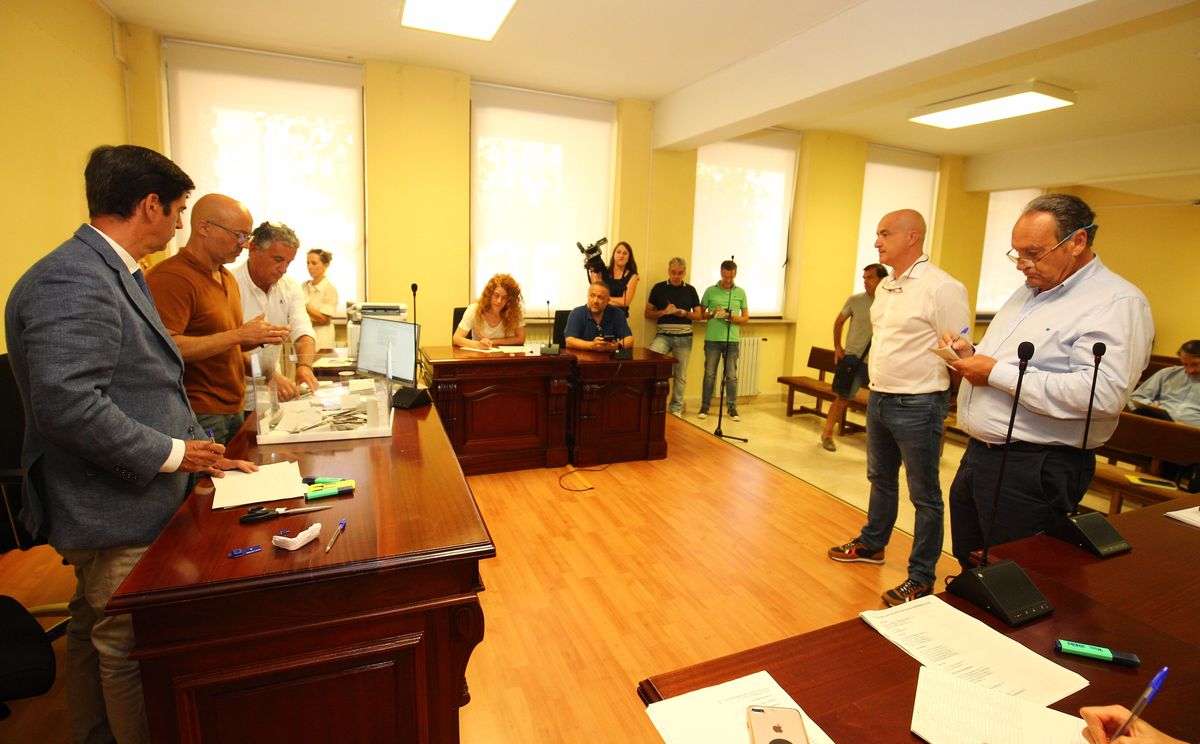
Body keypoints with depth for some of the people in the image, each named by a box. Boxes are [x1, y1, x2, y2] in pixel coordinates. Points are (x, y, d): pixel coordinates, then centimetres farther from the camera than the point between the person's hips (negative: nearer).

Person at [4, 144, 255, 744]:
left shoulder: (116, 273, 10)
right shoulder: (72, 281, -22)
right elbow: (66, 405, -30)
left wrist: (201, 452, 10)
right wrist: (171, 454, -19)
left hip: (123, 499, 11)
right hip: (114, 513, -11)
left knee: (94, 635, 25)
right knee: (130, 649, 7)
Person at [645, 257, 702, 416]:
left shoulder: (690, 290, 8)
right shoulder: (658, 288, 4)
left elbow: (699, 315, 10)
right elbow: (648, 313, 5)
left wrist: (685, 313, -10)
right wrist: (664, 312, -13)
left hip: (684, 337, 2)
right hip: (664, 334, -1)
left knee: (681, 375, 6)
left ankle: (676, 408, 19)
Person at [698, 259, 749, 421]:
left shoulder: (741, 293, 6)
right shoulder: (710, 291, 3)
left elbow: (746, 317, 8)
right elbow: (700, 314, 7)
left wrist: (733, 318, -12)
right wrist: (713, 314, -13)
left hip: (732, 340, 1)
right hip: (712, 339, -1)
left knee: (731, 376, 4)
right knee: (709, 374, 4)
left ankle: (732, 407, 14)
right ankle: (704, 407, 14)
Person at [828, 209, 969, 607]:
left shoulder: (941, 288, -16)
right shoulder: (885, 286, 10)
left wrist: (932, 391, -12)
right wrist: (876, 385, 17)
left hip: (917, 406, -8)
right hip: (878, 399, 8)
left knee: (924, 495, 6)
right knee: (880, 479, 23)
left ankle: (921, 577, 19)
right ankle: (871, 545, 41)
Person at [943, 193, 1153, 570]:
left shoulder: (1117, 302, -12)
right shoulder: (1027, 292, 15)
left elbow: (1103, 393, -26)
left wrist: (997, 373, -22)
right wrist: (972, 353, 4)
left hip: (1034, 469, -8)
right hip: (978, 454, 8)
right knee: (971, 570, 20)